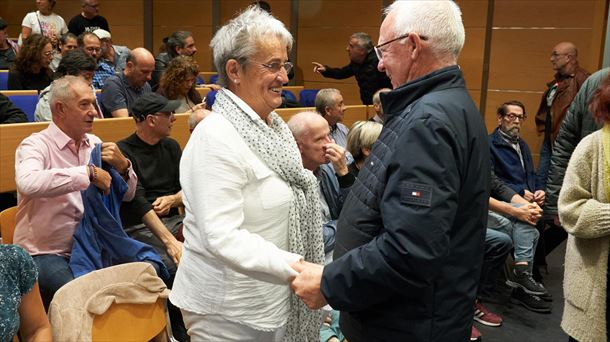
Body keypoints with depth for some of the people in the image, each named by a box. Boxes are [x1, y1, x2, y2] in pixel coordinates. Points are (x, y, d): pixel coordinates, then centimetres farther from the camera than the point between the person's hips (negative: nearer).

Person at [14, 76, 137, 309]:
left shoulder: (94, 144, 8)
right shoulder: (36, 145, -9)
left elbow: (127, 195, 9)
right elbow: (28, 183, -33)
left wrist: (123, 165, -10)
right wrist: (88, 172, -31)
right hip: (44, 253, -5)